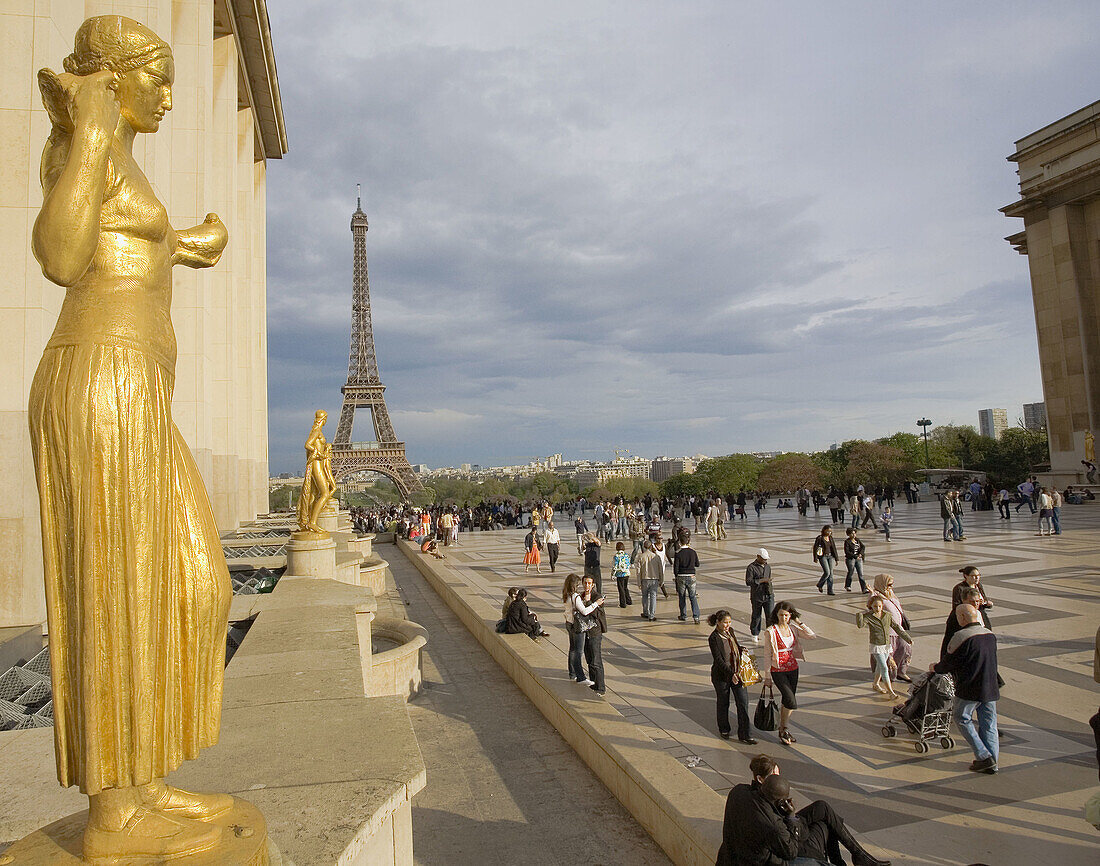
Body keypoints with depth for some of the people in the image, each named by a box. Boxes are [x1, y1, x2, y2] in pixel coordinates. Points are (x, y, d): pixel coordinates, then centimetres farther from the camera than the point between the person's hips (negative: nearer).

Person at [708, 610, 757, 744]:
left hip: (736, 673, 5)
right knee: (723, 703, 12)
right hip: (722, 676, -5)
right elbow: (719, 660, -21)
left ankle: (744, 735, 10)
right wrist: (731, 674, -27)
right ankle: (724, 730, 34)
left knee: (743, 702, 1)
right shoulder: (714, 638, -18)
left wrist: (741, 649, 0)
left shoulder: (730, 631, 2)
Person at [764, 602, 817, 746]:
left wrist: (799, 622, -6)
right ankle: (784, 730, 6)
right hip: (778, 670, -5)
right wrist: (767, 676, -5)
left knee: (787, 701, 12)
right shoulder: (771, 631, -12)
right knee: (792, 702, -14)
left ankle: (783, 730, 28)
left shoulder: (792, 628, 3)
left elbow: (812, 635, -3)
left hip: (792, 668, 5)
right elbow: (768, 655, -8)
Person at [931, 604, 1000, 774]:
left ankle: (984, 757, 4)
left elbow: (949, 662, -11)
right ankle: (992, 762, 18)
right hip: (991, 689, 7)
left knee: (962, 718, 10)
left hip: (970, 689, -7)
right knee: (988, 724, 14)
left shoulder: (961, 636, -17)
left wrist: (935, 668, 11)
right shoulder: (990, 635, 6)